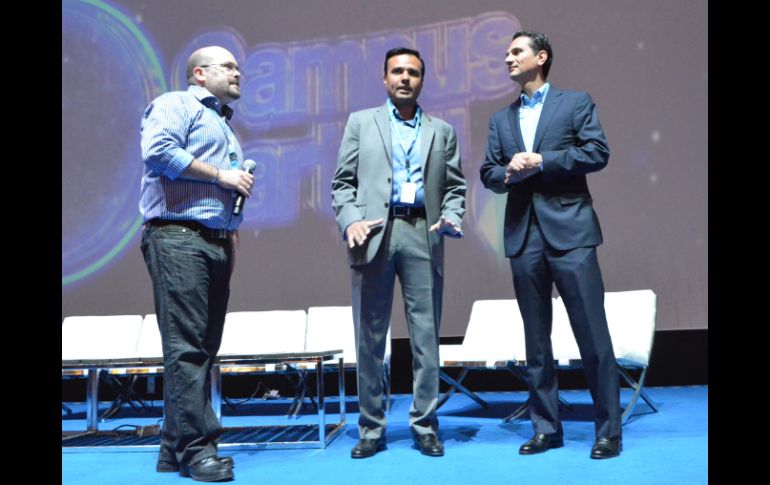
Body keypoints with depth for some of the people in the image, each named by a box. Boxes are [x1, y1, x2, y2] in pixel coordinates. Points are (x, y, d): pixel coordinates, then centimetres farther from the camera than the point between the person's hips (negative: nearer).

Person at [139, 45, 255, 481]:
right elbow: (158, 151, -17)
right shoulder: (175, 105, 3)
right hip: (178, 238, -9)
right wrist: (220, 174, -10)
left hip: (216, 244, 9)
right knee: (187, 345, -11)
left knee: (203, 348, 6)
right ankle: (197, 445, -9)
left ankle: (176, 447, 13)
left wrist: (233, 242, 18)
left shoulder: (226, 126, 29)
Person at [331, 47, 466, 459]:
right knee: (369, 337, 3)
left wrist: (451, 217, -6)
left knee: (426, 335, 1)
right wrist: (350, 221, -9)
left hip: (422, 236, 1)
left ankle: (425, 426, 12)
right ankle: (371, 429, 13)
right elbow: (343, 182, 8)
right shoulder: (361, 122, 14)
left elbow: (454, 186, 14)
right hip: (374, 235, -1)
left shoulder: (442, 131, 18)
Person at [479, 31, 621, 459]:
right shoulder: (501, 119, 19)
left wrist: (541, 161, -10)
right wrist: (508, 173, -9)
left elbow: (598, 152, -5)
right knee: (536, 339, 7)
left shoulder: (576, 102, 7)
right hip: (523, 236, 4)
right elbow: (488, 174, 13)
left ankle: (609, 430, 7)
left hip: (569, 230, -4)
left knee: (593, 335, -4)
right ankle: (547, 428, 17)